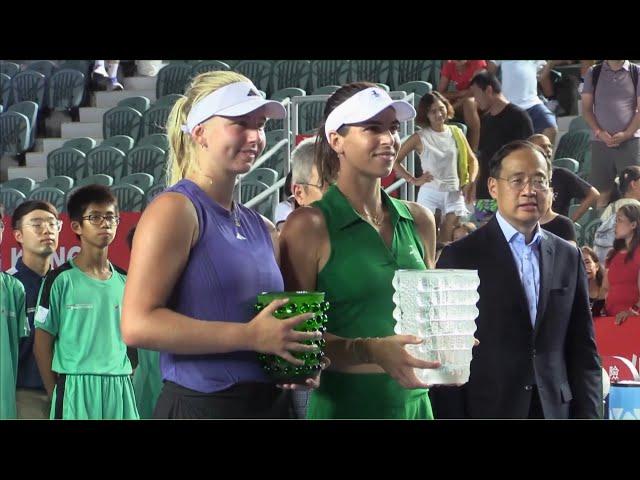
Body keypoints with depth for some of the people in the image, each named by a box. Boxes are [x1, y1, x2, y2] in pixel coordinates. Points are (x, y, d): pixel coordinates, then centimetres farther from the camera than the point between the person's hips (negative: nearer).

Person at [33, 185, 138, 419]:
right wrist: (55, 394, -3)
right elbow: (42, 344, 0)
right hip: (76, 387, -4)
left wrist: (124, 377, 9)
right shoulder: (61, 280, -2)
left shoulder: (124, 281, 11)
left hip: (120, 387, 4)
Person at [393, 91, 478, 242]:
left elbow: (472, 160, 12)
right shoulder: (420, 138, -4)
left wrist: (470, 183, -2)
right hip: (430, 194, -3)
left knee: (447, 243, 4)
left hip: (454, 194, 3)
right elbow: (395, 160, -3)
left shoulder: (456, 133, 6)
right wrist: (414, 180, -7)